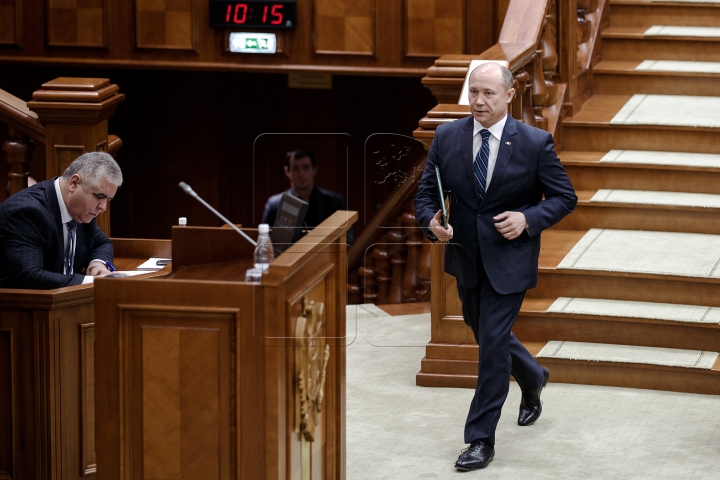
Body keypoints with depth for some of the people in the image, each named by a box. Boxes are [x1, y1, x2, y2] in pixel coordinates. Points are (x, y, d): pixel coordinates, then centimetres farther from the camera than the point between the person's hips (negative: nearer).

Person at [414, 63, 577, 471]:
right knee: (485, 332, 21)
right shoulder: (447, 137, -2)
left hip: (509, 257, -5)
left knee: (493, 343, -7)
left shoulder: (535, 143, -11)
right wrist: (432, 221, -17)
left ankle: (482, 440, 2)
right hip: (466, 256, 5)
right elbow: (427, 191, 4)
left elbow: (565, 197, -4)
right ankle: (532, 378, 52)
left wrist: (529, 219, -20)